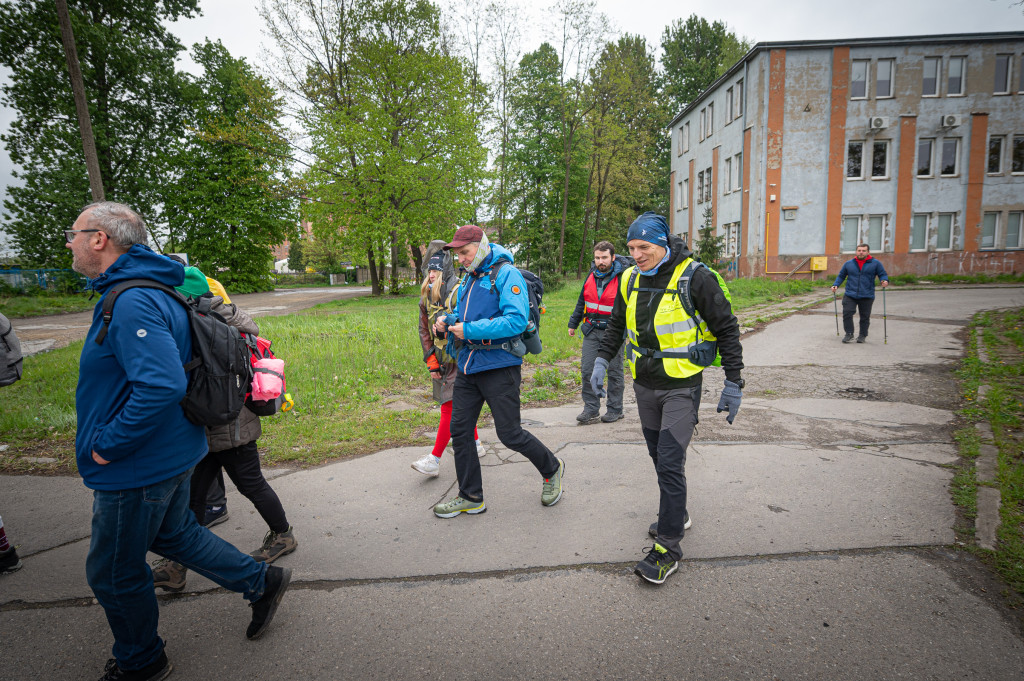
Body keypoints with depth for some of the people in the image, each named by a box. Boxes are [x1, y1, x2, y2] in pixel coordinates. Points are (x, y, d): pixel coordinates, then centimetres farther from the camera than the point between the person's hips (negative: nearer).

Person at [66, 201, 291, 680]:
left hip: (136, 466, -10)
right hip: (169, 452, 10)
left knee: (114, 573, 11)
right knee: (174, 533, 26)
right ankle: (261, 581, 34)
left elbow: (161, 386, -36)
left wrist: (108, 445, -24)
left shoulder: (132, 303, -26)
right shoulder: (147, 290, 8)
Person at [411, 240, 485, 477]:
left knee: (449, 407, -7)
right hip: (442, 360, 7)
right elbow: (425, 331, 11)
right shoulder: (426, 296, 8)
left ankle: (434, 460, -5)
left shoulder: (459, 292, -14)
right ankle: (476, 444, 33)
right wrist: (431, 362, 8)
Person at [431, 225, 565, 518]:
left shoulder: (507, 274, -12)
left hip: (498, 365, -8)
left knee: (509, 434, -1)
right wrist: (447, 322, 2)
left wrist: (469, 330, -22)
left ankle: (552, 470, 26)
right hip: (468, 366, 8)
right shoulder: (469, 279, 15)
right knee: (459, 430, 8)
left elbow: (516, 320, -23)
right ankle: (471, 497, 23)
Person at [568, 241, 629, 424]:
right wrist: (573, 323, 22)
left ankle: (614, 409, 19)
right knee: (587, 370, 2)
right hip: (591, 330, 5)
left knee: (614, 371, 6)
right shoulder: (592, 275, 8)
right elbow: (581, 302, 19)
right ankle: (591, 409, 12)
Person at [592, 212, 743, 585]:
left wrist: (733, 383, -9)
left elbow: (727, 329, -8)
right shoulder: (630, 279, 3)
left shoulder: (695, 278, -14)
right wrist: (602, 360, 7)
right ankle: (677, 516, 39)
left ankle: (668, 548, 2)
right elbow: (617, 325, 18)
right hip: (645, 386, 6)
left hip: (681, 387, -6)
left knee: (670, 463, -9)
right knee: (660, 458, 17)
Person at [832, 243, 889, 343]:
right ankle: (849, 334, 5)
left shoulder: (875, 263, 3)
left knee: (865, 317, 7)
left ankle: (863, 335, 23)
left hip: (867, 296, -1)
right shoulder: (848, 263, 8)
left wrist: (885, 281, -15)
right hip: (850, 295, 1)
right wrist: (836, 285, 0)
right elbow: (841, 276, 15)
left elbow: (882, 274, 7)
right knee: (847, 313, -10)